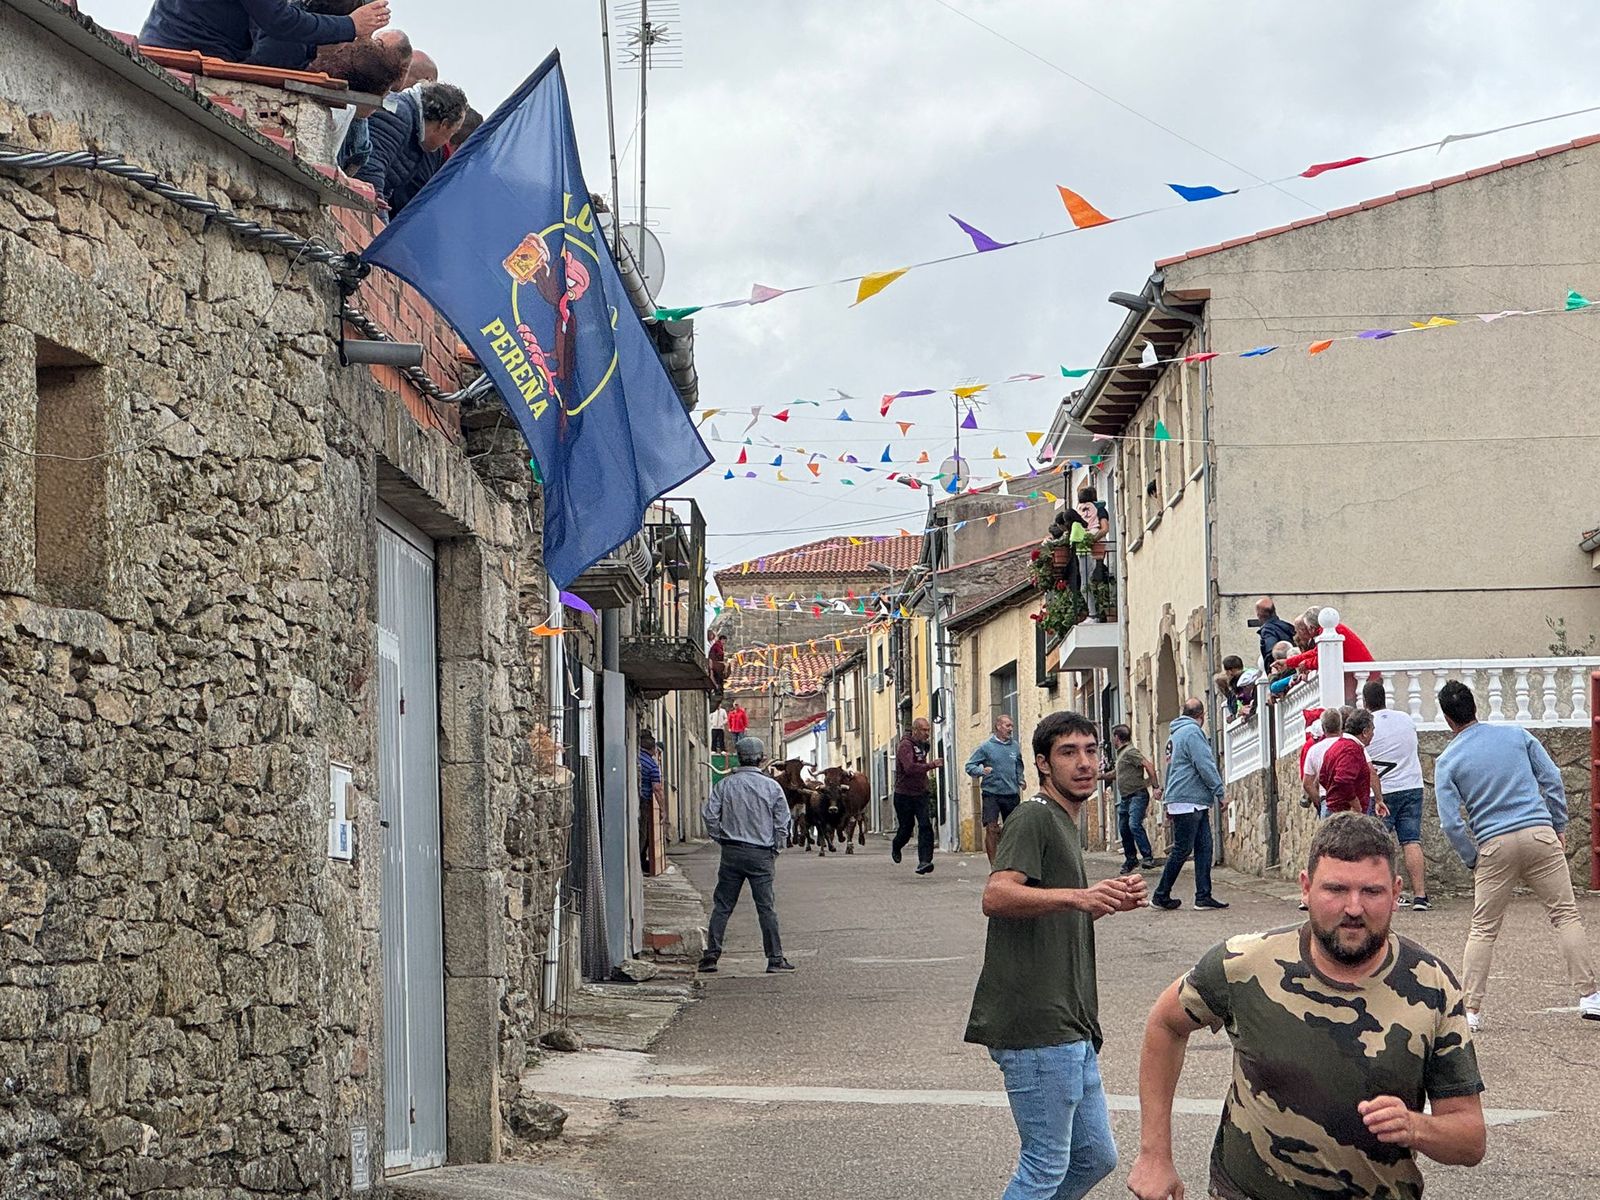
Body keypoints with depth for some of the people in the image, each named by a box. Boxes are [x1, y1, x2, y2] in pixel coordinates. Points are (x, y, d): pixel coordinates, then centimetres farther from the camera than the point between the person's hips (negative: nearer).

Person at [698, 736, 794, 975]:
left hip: (731, 853, 1)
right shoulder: (772, 787, -2)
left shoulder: (725, 785, 0)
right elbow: (783, 822, -2)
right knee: (766, 907, 3)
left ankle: (711, 955, 4)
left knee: (722, 905, 7)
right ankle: (775, 958, 3)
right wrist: (775, 849, 9)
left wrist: (720, 839, 9)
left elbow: (709, 814, -3)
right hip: (761, 854, -1)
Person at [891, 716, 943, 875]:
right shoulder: (905, 745, -16)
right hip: (904, 795, -5)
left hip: (921, 793, 5)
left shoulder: (922, 745, 10)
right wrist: (932, 765, -34)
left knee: (926, 826, -13)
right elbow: (910, 768, -31)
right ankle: (896, 847, 41)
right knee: (906, 829, 8)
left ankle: (924, 861, -19)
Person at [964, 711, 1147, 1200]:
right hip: (1037, 1028, -10)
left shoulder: (1069, 824, 21)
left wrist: (1110, 899, 13)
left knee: (1095, 1156, 14)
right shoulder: (1034, 817, -9)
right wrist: (1078, 896, -39)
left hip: (1070, 1027, 10)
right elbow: (996, 896, -26)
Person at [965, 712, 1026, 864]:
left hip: (1012, 794, 4)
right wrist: (982, 770, -20)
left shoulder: (1014, 746, 9)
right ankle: (993, 865, -7)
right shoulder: (986, 747, -3)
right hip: (992, 794, -4)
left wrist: (1021, 780, 10)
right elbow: (970, 766, -2)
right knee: (991, 829, -11)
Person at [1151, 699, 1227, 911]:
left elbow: (1171, 768, 25)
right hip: (1188, 802, -10)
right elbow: (1205, 766, -17)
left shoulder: (1175, 734, 20)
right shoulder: (1192, 732, -11)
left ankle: (1203, 896, 3)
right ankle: (1161, 895, 1)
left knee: (1204, 848, 6)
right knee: (1182, 850, -5)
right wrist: (1219, 793, -10)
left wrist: (1170, 802, 28)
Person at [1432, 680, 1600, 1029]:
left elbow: (1451, 822, -4)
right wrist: (1559, 827, 13)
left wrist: (1473, 861, 7)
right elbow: (1552, 780, 5)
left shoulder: (1447, 761, 2)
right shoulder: (1517, 735, 7)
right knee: (1566, 914, 5)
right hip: (1540, 835, 1)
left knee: (1483, 929, 7)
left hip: (1494, 846, -1)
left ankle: (1471, 1009, 4)